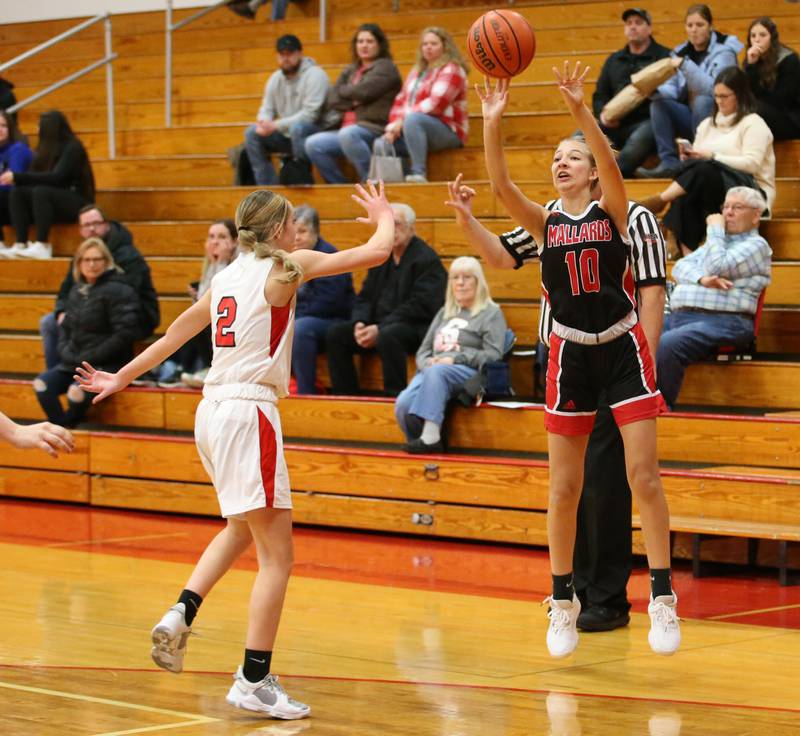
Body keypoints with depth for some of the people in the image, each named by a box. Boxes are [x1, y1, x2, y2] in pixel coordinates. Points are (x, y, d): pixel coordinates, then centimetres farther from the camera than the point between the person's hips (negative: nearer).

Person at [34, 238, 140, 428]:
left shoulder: (118, 290, -10)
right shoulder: (77, 290, 13)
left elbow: (123, 334, -17)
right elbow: (65, 327, 20)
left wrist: (89, 357, -15)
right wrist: (66, 352, 0)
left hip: (107, 366, -7)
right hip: (74, 363, 7)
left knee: (77, 391, -33)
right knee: (41, 383, -16)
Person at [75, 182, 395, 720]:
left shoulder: (230, 275, 15)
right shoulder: (286, 267, -5)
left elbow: (176, 333, 23)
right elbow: (377, 252, -6)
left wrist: (124, 376, 35)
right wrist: (384, 216, 15)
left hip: (213, 412, 9)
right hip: (249, 415, -8)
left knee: (241, 527, 30)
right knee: (278, 555, -4)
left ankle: (181, 615, 15)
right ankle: (254, 681, -7)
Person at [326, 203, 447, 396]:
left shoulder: (426, 259, -8)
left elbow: (419, 306, -17)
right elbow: (365, 297, 16)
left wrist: (380, 329, -21)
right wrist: (359, 323, -7)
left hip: (416, 329, -8)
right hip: (378, 326, 8)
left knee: (388, 336, -38)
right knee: (335, 333, -10)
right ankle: (346, 400, -10)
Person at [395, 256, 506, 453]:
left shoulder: (491, 313, 12)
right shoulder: (444, 313, 30)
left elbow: (493, 356, -1)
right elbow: (423, 350, 26)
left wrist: (456, 359, -12)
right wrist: (427, 362, 1)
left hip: (470, 373, -5)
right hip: (431, 371, 5)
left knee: (437, 372, -41)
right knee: (403, 404, -29)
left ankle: (431, 435, -49)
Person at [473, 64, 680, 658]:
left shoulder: (613, 211, -2)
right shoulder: (545, 222, 4)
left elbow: (612, 165, -23)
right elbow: (500, 185, -12)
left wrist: (580, 110, -35)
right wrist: (493, 122, -24)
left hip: (623, 347, -3)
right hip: (571, 353, 3)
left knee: (644, 476, -7)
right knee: (564, 487, 5)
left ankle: (663, 597, 0)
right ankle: (564, 602, 16)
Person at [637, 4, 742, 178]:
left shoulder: (723, 52, -11)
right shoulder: (682, 51, 7)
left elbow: (715, 89, -27)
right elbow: (673, 89, 2)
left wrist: (685, 65, -32)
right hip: (691, 117, 6)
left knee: (702, 100, -33)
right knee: (659, 102, -13)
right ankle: (669, 163, -22)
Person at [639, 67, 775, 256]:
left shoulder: (753, 123, 1)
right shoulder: (707, 124, 22)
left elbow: (752, 164, -12)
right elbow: (699, 160, 18)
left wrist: (713, 157, -17)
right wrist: (689, 157, -6)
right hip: (710, 189, 6)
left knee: (704, 170, -37)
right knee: (683, 197, -32)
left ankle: (660, 199, -30)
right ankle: (687, 253, -43)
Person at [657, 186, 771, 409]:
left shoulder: (756, 245, 6)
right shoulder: (717, 241, 31)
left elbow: (717, 268, -9)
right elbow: (680, 267, 16)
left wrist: (715, 229, 5)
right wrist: (702, 279, -6)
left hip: (720, 322, -8)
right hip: (677, 316, 8)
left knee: (666, 345, -35)